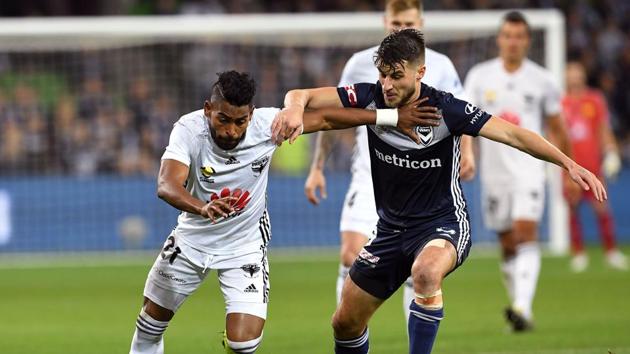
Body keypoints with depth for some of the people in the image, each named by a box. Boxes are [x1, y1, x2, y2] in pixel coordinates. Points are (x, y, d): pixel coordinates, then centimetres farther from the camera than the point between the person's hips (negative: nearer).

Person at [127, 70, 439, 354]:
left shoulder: (266, 124, -24)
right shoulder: (188, 129, -28)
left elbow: (325, 118, -12)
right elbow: (167, 185, -42)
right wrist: (203, 208, -63)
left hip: (246, 246, -1)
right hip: (192, 239, 1)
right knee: (152, 320, 17)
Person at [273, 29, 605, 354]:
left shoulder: (445, 109, -20)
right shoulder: (371, 98, -10)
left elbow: (513, 134, -21)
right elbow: (301, 96, -11)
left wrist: (569, 164, -30)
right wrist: (294, 108, -36)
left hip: (443, 224, -5)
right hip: (391, 227, 5)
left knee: (426, 272, -40)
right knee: (345, 322, 7)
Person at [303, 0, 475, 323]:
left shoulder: (439, 66, 2)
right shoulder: (361, 64, 2)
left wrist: (467, 152, -12)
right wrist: (317, 168, 7)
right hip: (369, 177, 0)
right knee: (351, 256, -15)